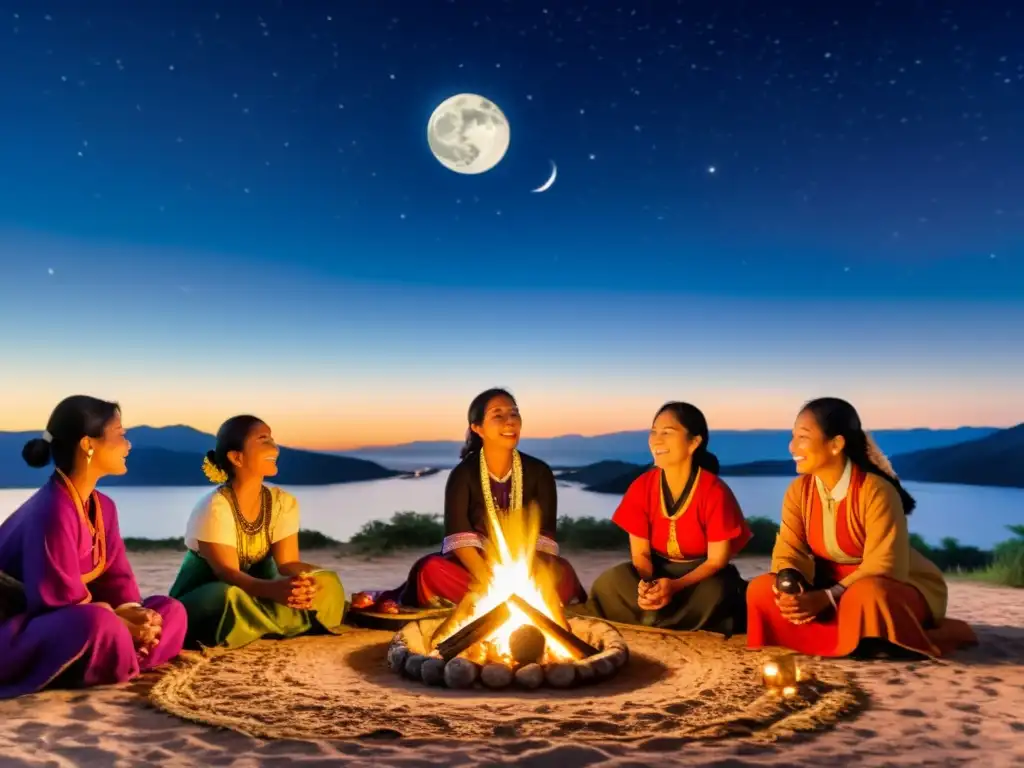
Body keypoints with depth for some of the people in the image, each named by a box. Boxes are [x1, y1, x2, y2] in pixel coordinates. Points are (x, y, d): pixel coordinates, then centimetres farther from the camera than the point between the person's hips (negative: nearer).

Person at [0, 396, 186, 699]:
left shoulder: (103, 506, 5)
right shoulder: (53, 511, -24)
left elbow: (116, 576, 7)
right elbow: (59, 600, -26)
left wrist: (131, 613, -13)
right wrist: (120, 621, -19)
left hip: (70, 622, 10)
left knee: (170, 611, 1)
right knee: (96, 623, -40)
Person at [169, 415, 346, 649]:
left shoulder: (283, 502, -6)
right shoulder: (214, 507, -22)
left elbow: (288, 562, -10)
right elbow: (227, 574, -27)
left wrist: (304, 582, -35)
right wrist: (274, 589, -46)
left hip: (255, 594, 6)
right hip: (199, 602, -5)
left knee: (327, 583, -16)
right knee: (230, 598, -40)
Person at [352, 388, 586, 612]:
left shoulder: (539, 472, -2)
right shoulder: (464, 474, -7)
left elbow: (544, 536, -8)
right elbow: (459, 539, -17)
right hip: (475, 569, -1)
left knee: (562, 575, -31)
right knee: (432, 570, -29)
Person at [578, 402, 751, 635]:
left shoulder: (715, 492, -19)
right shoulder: (641, 487, -9)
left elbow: (717, 560, -15)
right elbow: (640, 553, -4)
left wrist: (674, 586, -32)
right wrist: (646, 584, -28)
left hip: (702, 576, -2)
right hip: (657, 572, 3)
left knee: (715, 594, -38)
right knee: (609, 583, -26)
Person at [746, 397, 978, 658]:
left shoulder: (876, 490, -23)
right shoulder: (799, 490, -5)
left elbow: (883, 568, -27)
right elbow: (789, 550, -9)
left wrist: (826, 598, -35)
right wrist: (789, 587, -31)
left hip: (898, 588, -6)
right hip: (833, 586, 6)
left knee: (863, 598, -41)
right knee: (762, 590, -16)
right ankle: (853, 639, -13)